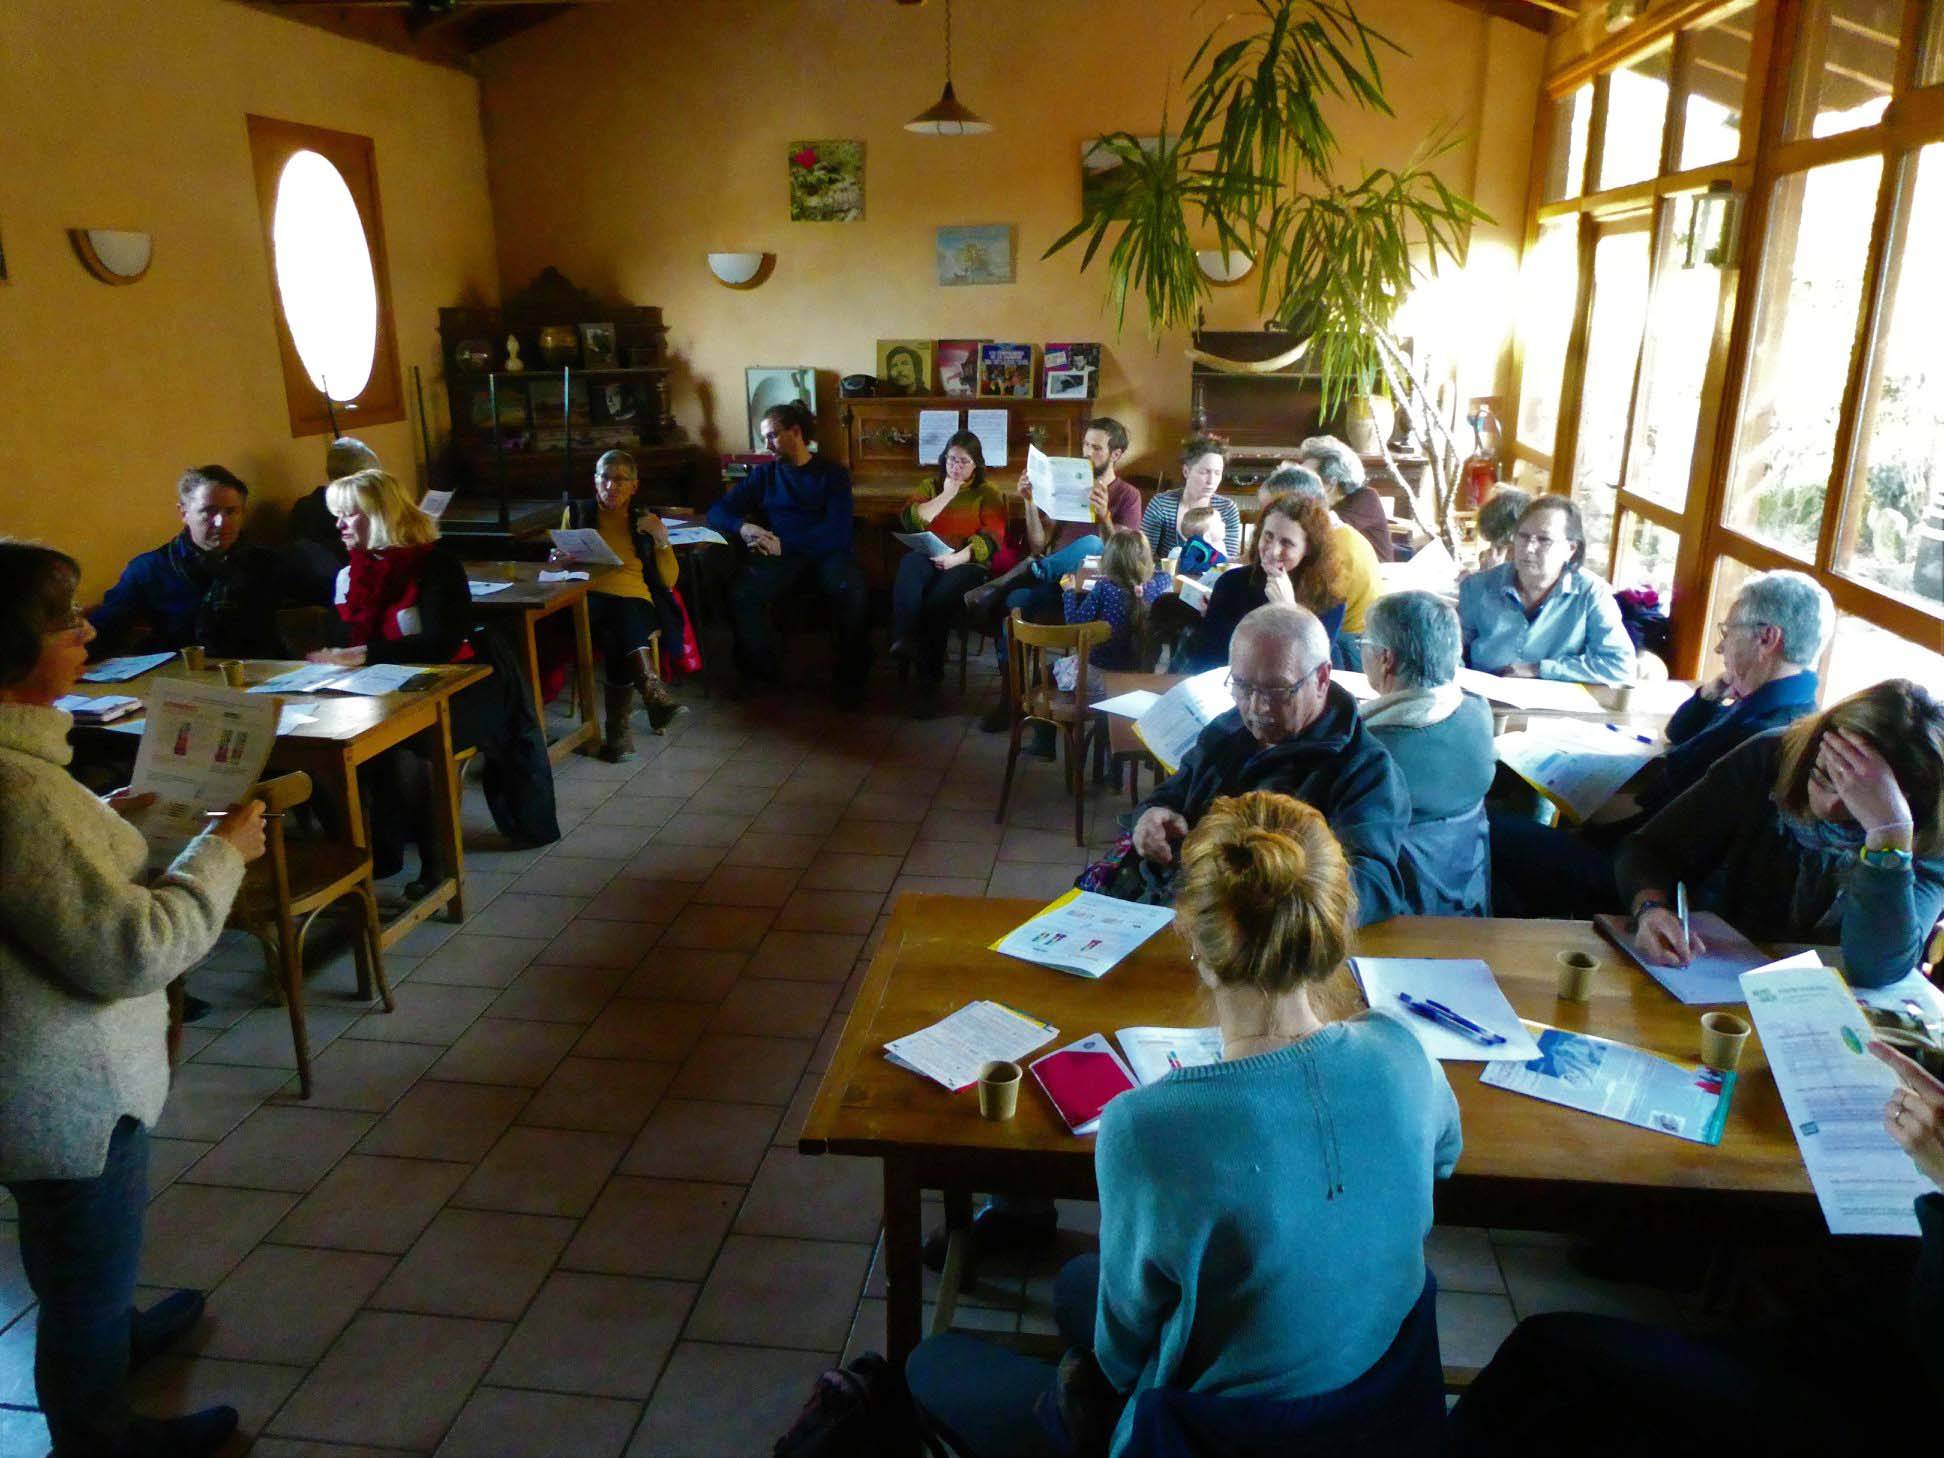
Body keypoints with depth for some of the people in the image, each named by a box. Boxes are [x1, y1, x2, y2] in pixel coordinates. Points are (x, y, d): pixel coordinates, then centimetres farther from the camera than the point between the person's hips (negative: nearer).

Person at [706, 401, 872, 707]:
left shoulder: (833, 473, 9)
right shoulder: (763, 475, 17)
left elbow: (838, 531, -6)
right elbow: (717, 511, 13)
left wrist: (784, 544, -17)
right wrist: (743, 527, -10)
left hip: (826, 552, -2)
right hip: (778, 555, 2)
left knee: (852, 592, -35)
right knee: (742, 595, -30)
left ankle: (850, 677, -15)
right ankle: (762, 671, -7)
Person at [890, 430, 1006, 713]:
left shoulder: (988, 494, 14)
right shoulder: (931, 487, 24)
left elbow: (990, 539, -2)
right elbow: (910, 521, 4)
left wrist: (956, 558, -19)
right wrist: (946, 496, 2)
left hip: (968, 563, -2)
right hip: (927, 557, 2)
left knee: (940, 596, -35)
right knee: (910, 565, -36)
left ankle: (930, 677, -27)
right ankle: (904, 640, -52)